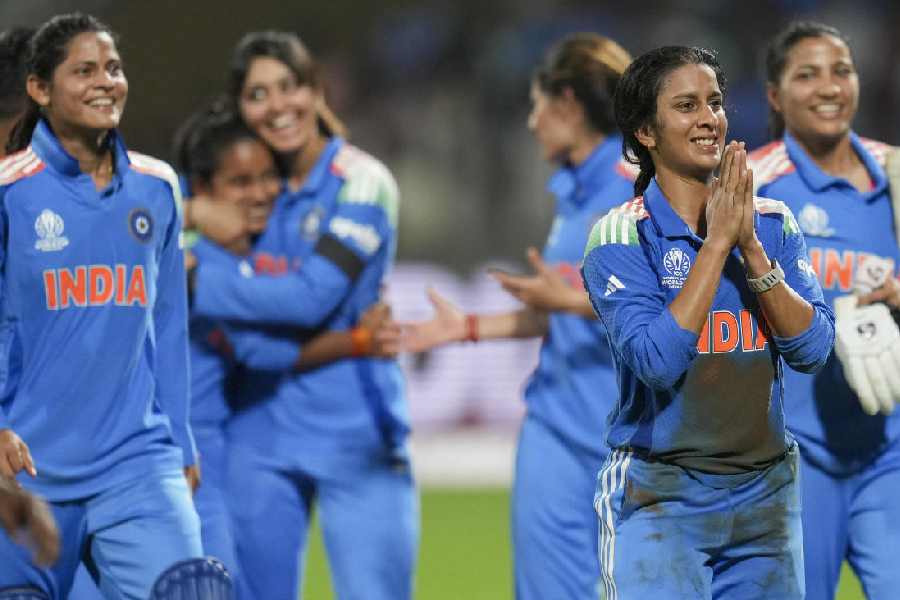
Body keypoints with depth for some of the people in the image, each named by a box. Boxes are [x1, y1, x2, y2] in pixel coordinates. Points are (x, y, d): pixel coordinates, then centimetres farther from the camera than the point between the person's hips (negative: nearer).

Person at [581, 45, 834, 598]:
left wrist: (750, 247, -14)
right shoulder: (621, 237, -7)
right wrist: (717, 242, -18)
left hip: (767, 492, 4)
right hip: (659, 499, -4)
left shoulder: (773, 224, 6)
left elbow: (813, 348, -4)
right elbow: (657, 359, -21)